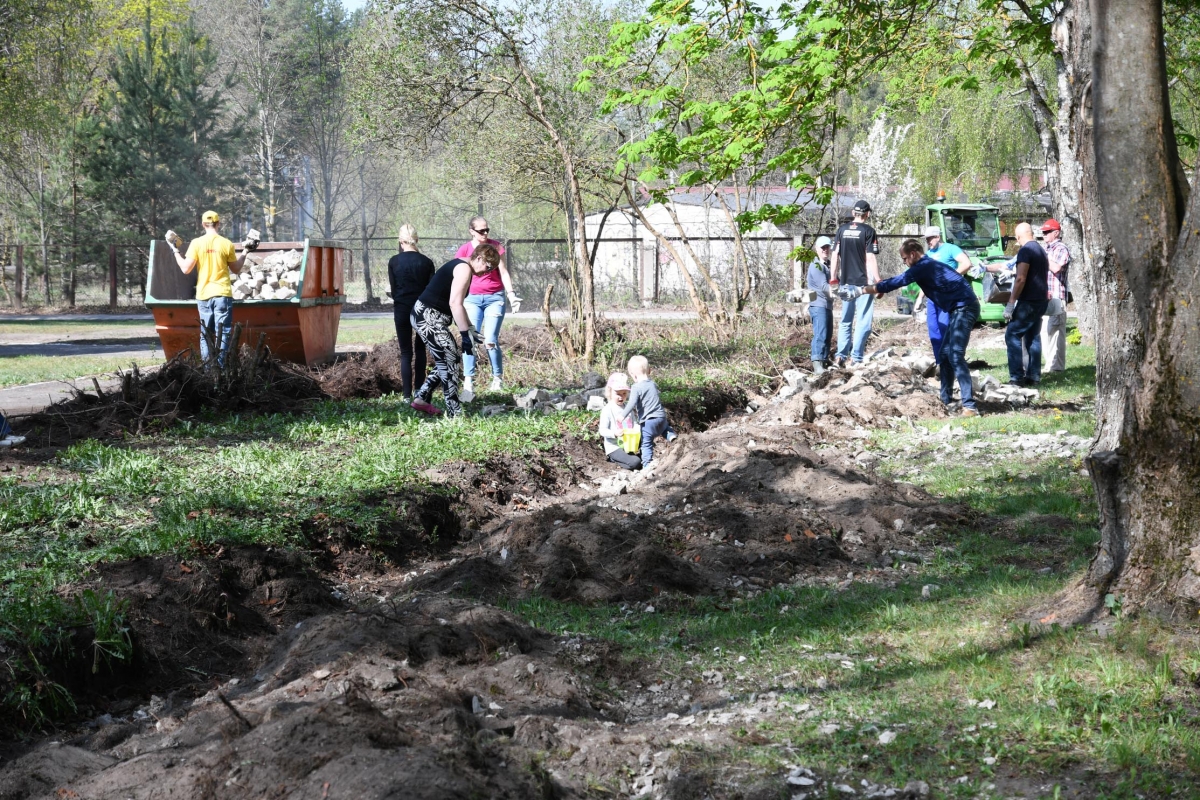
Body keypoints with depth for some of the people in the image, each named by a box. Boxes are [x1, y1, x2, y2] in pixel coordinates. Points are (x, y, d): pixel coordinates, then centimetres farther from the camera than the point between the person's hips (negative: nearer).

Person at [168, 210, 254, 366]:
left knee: (206, 334, 10)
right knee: (223, 332, 0)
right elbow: (236, 269, 6)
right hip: (223, 294, -2)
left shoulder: (196, 243, -4)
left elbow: (186, 269, -5)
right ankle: (220, 366, -7)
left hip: (203, 295, 2)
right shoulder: (226, 244, -4)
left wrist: (175, 251, 7)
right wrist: (245, 252, 18)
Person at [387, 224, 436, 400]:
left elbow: (393, 289, 1)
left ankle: (407, 394, -4)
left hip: (401, 309, -1)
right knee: (420, 349, 16)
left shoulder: (394, 262, -6)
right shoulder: (426, 261, -3)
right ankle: (419, 390, 13)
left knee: (405, 353, 3)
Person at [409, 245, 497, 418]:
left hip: (429, 317, 10)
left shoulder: (460, 267, 18)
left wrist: (470, 329, 21)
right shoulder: (464, 269, -14)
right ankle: (455, 414, -6)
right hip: (428, 318, -10)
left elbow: (456, 305, 24)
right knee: (451, 362, -8)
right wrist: (466, 334, -21)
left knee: (447, 361, 17)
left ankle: (421, 398, 21)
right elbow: (455, 304, -22)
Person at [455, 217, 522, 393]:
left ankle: (498, 378, 2)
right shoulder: (465, 250, 0)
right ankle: (469, 381, -7)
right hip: (472, 299, 1)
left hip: (494, 298, -1)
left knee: (490, 340, -11)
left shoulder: (495, 246, 1)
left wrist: (511, 294, -5)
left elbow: (503, 272, 4)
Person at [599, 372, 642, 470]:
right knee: (635, 462, -25)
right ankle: (614, 459, -2)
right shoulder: (607, 410, -11)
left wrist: (637, 430, -14)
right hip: (614, 447, -7)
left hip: (628, 446, 7)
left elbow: (635, 424, 10)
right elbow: (602, 430, -15)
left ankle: (617, 459, 10)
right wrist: (614, 433, -34)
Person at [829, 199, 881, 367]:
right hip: (864, 282, -5)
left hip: (846, 282, 5)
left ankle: (841, 356, 9)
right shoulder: (868, 231, -8)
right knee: (863, 321, -1)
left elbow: (835, 255, 6)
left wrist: (833, 277, 12)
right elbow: (871, 258, -12)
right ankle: (856, 358, -6)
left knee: (846, 321, 14)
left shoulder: (842, 230, 6)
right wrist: (878, 281, -8)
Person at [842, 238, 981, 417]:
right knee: (945, 356, 14)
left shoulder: (923, 267, -12)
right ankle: (946, 401, 20)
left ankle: (970, 407, -24)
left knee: (955, 355, -18)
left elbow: (895, 283, -14)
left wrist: (859, 290, -12)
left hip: (964, 307, -11)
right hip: (959, 309, 11)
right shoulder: (927, 265, 18)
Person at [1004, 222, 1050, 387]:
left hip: (1028, 301, -9)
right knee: (1033, 336, 13)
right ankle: (1033, 376, 11)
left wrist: (1011, 302, -20)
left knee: (1012, 335, -7)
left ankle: (1017, 377, -13)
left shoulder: (1025, 251, -14)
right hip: (1041, 300, 9)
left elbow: (1021, 279, -21)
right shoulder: (1041, 250, 16)